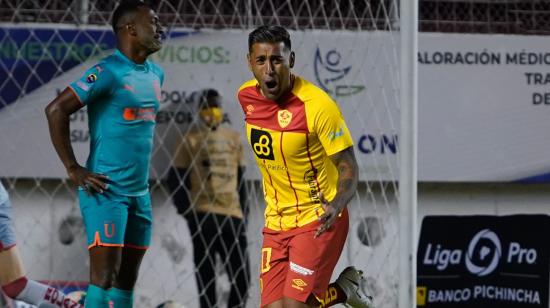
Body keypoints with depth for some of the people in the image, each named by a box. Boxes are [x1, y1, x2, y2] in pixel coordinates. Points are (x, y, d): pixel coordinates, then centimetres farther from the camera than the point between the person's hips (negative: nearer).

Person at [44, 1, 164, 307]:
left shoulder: (156, 74, 14)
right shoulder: (108, 72, -12)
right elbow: (56, 109, -16)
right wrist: (74, 169, -15)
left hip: (140, 193, 8)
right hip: (106, 190, -8)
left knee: (126, 281, 8)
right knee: (104, 277, -12)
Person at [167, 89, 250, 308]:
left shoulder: (234, 139, 15)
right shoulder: (192, 140, 3)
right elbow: (176, 179, 1)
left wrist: (244, 213, 14)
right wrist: (188, 210, -8)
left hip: (232, 215, 4)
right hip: (203, 215, -4)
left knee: (241, 274, 0)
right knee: (206, 272, -1)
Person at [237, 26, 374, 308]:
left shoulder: (317, 105, -20)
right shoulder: (246, 96, -1)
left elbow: (348, 167, -16)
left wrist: (337, 205, -35)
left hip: (319, 220, -6)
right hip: (276, 222, 6)